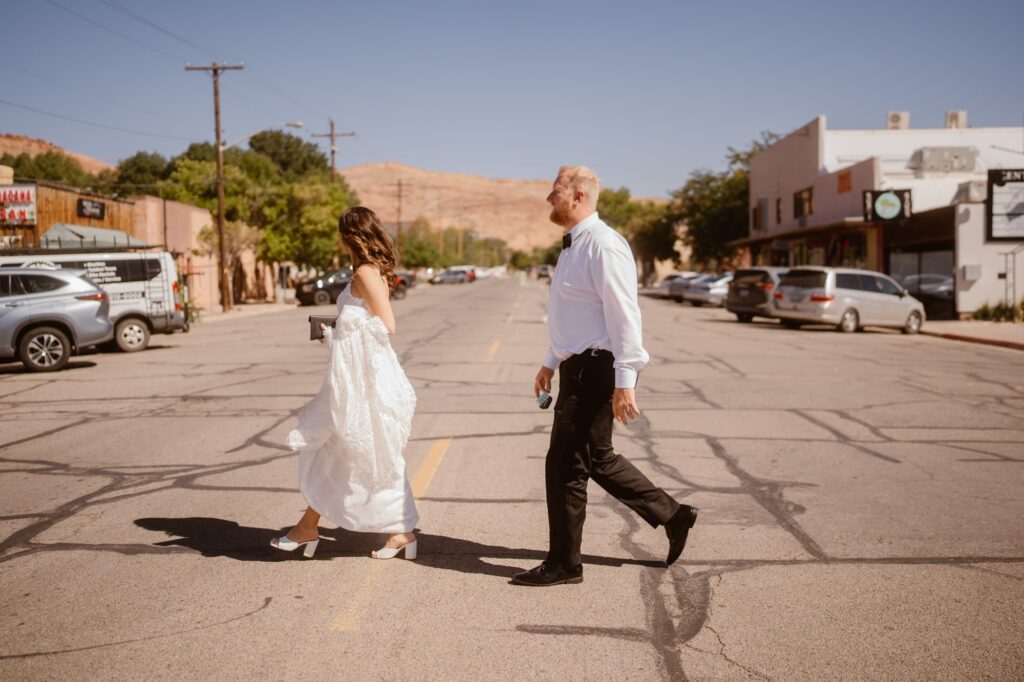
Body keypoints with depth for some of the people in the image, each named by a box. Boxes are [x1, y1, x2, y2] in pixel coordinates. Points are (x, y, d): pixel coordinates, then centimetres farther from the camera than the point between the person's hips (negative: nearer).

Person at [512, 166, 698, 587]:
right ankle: (671, 515, 30)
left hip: (596, 370, -10)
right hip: (579, 365, 10)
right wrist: (550, 363, 25)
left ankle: (563, 564, 12)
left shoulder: (603, 246, -17)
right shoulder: (573, 245, 15)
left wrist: (625, 383, -23)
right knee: (598, 459, 18)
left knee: (566, 466, -2)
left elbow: (624, 316, -21)